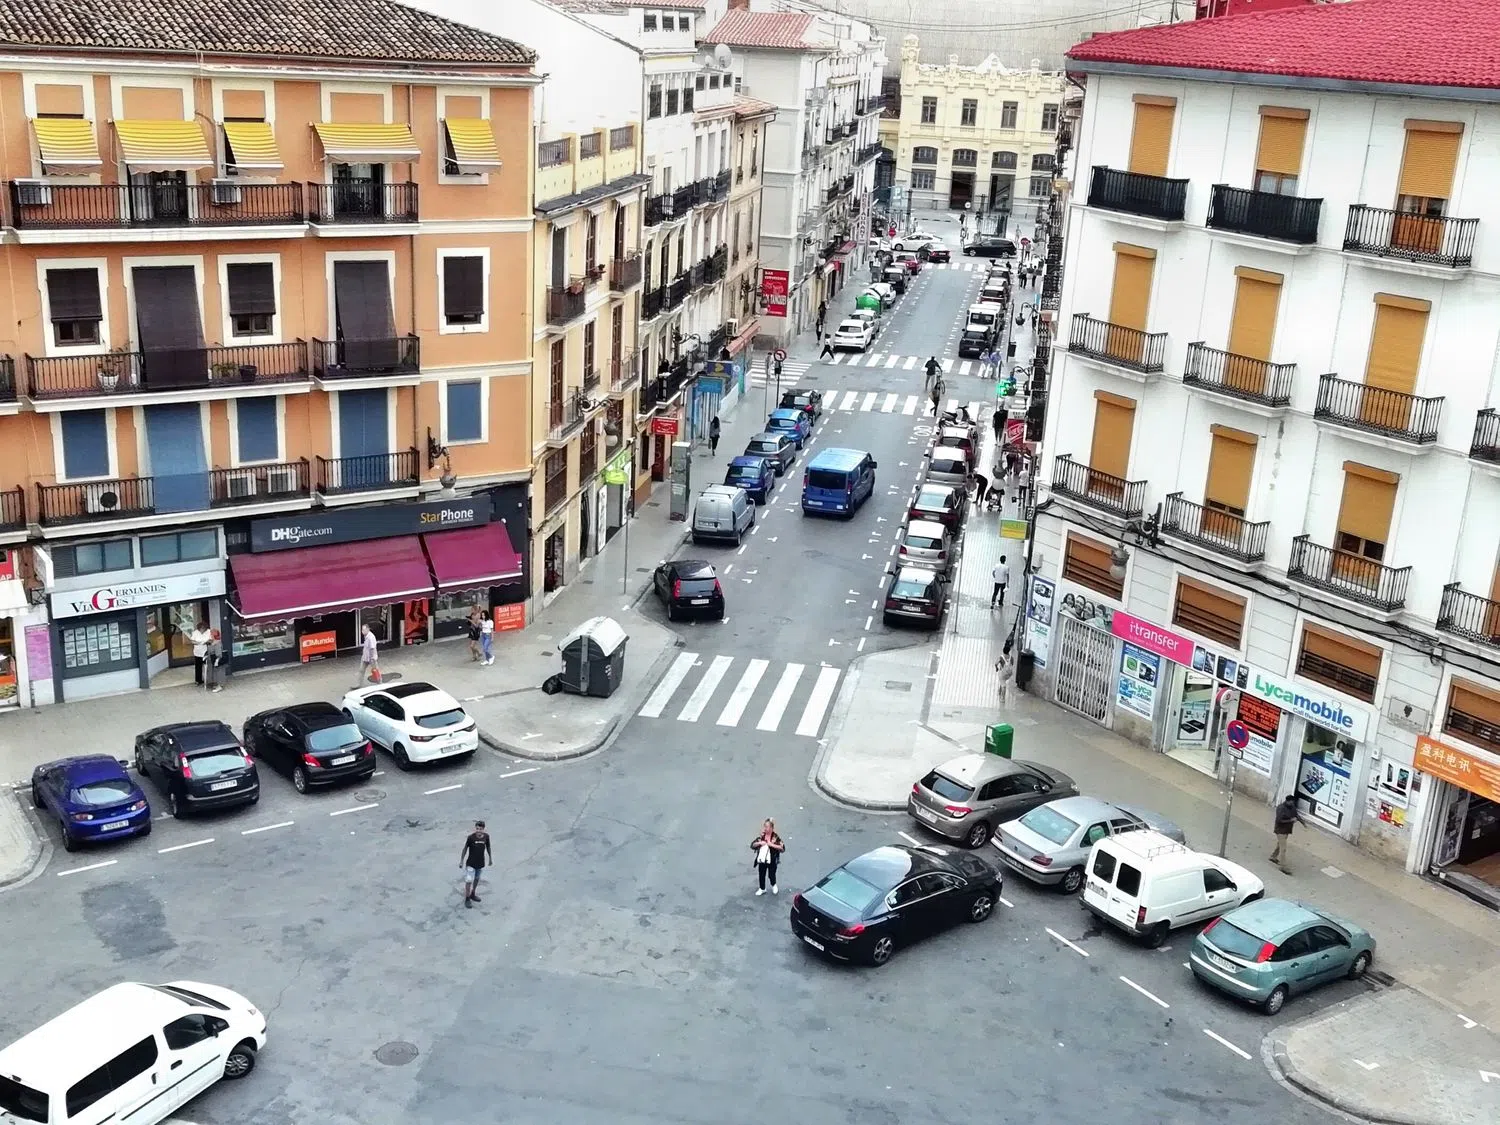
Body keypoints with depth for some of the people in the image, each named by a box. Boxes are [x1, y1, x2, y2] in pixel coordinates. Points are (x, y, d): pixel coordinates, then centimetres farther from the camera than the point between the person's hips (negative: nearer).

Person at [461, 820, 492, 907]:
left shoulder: (486, 836, -12)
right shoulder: (470, 837, -21)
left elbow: (488, 847, 6)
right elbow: (465, 849, -9)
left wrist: (490, 858, 15)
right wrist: (461, 861, -5)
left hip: (481, 863, 4)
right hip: (471, 863, -4)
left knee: (477, 879, 22)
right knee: (469, 881, -6)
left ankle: (473, 894, 43)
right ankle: (467, 899, 10)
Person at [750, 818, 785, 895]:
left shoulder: (776, 837, -14)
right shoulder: (761, 836, -3)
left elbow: (782, 848, -21)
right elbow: (752, 845, 2)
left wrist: (772, 844, -27)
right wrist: (759, 843, -17)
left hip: (772, 861, -3)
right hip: (762, 860, 3)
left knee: (771, 875, 8)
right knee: (761, 875, 15)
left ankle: (773, 886, 41)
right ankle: (762, 889, 37)